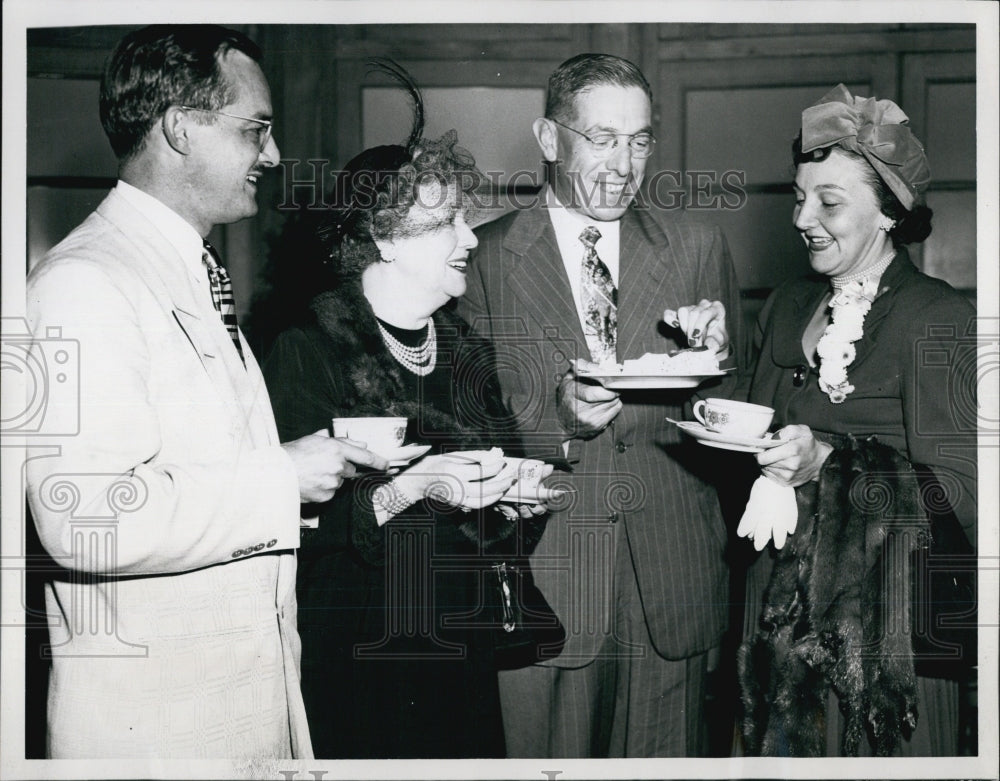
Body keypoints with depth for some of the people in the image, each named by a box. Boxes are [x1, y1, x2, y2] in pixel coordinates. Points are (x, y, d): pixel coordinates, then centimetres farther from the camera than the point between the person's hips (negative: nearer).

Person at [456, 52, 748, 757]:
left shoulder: (699, 250, 7)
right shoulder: (485, 257, -1)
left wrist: (712, 361, -12)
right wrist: (555, 409, -20)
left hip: (673, 585, 2)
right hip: (541, 588, -2)